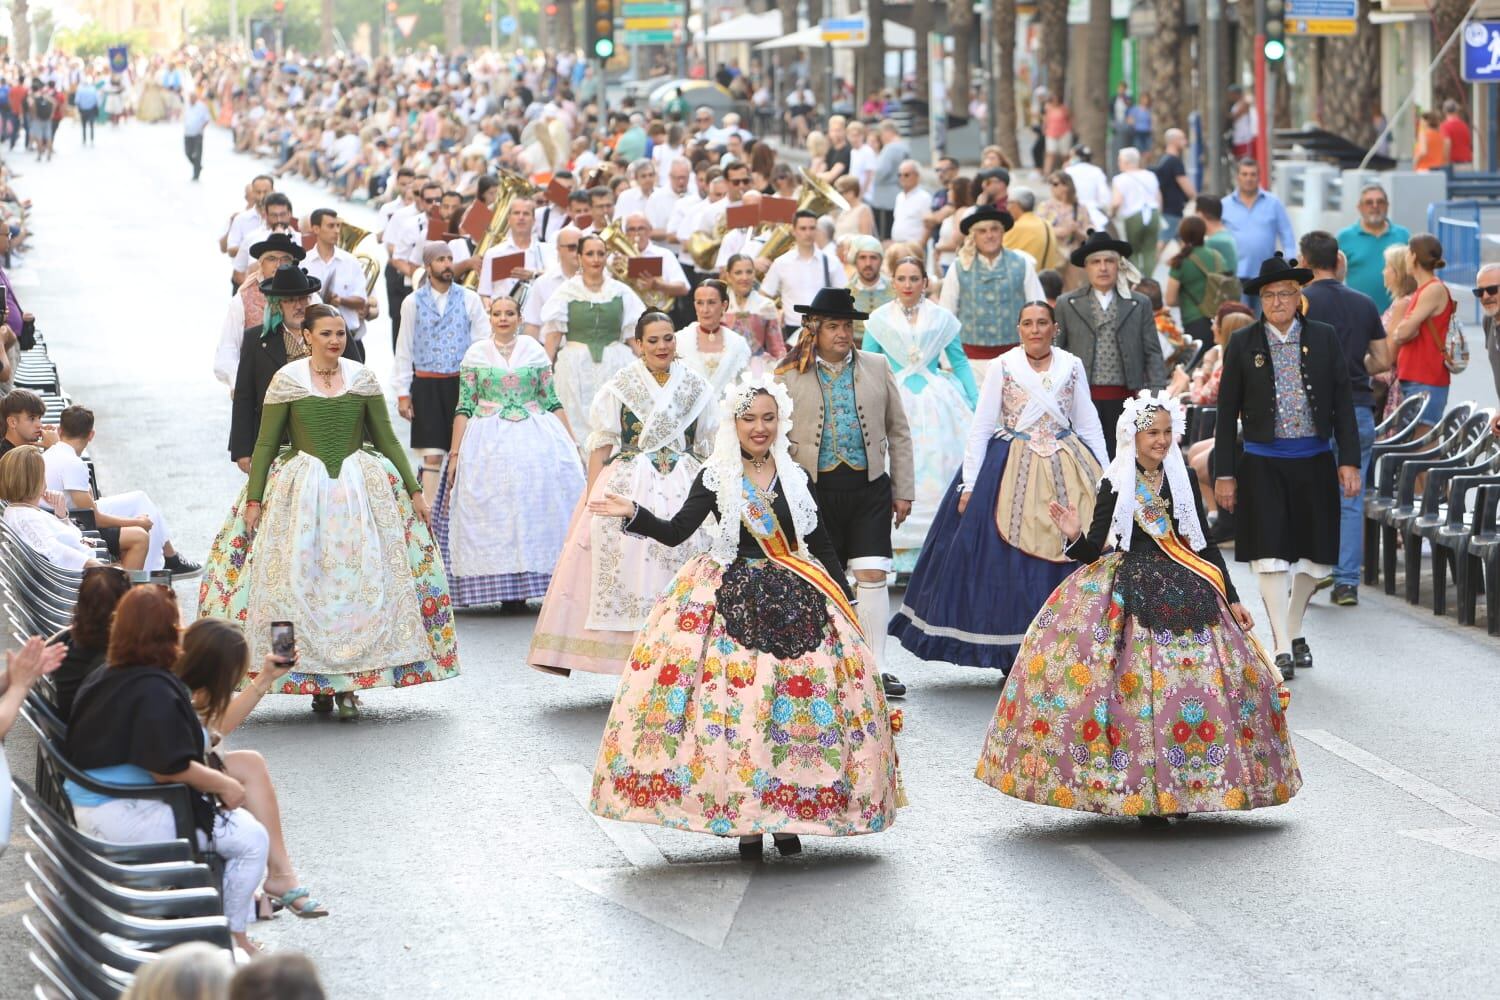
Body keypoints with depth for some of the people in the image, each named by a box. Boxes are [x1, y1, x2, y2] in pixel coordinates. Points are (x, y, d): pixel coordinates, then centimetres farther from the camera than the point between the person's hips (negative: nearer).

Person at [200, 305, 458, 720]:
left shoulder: (363, 378, 4)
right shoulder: (287, 380, -1)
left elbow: (387, 439, 10)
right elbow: (265, 444, 2)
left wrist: (414, 489, 8)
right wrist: (253, 498, -3)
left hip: (360, 490, 1)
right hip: (301, 492, -1)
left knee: (358, 581, -5)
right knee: (303, 582, -3)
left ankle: (347, 685, -1)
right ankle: (318, 683, 6)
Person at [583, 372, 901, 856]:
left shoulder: (794, 478, 8)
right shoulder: (716, 478, 1)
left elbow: (822, 545, 14)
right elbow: (675, 531, -6)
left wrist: (844, 602, 11)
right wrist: (633, 514, -22)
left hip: (796, 600, 2)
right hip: (732, 604, -2)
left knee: (796, 708, -3)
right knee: (735, 705, -8)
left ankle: (788, 817, 7)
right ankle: (745, 821, 1)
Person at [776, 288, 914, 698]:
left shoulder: (877, 367, 9)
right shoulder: (791, 375, 3)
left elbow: (898, 432, 12)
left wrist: (903, 490, 9)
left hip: (869, 485, 1)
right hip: (817, 489, -1)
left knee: (872, 575, -5)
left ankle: (876, 668, 1)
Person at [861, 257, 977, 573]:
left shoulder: (942, 318, 5)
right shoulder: (879, 320, 5)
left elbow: (960, 362, 8)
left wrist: (976, 405, 2)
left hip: (936, 405, 0)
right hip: (894, 404, 0)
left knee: (936, 473, -4)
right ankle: (900, 555, -1)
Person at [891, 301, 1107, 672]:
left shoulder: (1072, 367, 6)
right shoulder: (1003, 367, 0)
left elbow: (1089, 425, 11)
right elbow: (980, 428, 0)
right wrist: (969, 484, -6)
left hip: (1067, 473, 2)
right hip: (1012, 471, -2)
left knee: (1074, 557, -2)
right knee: (1009, 564, -4)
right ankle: (1012, 655, 4)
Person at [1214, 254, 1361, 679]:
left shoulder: (1323, 339, 5)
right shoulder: (1243, 345, 2)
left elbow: (1343, 402, 6)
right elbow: (1227, 413, 4)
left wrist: (1349, 460, -1)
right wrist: (1224, 473, 1)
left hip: (1314, 462, 2)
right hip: (1263, 464, -2)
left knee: (1315, 555, 8)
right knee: (1270, 553, -9)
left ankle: (1293, 630, 29)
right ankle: (1282, 648, -6)